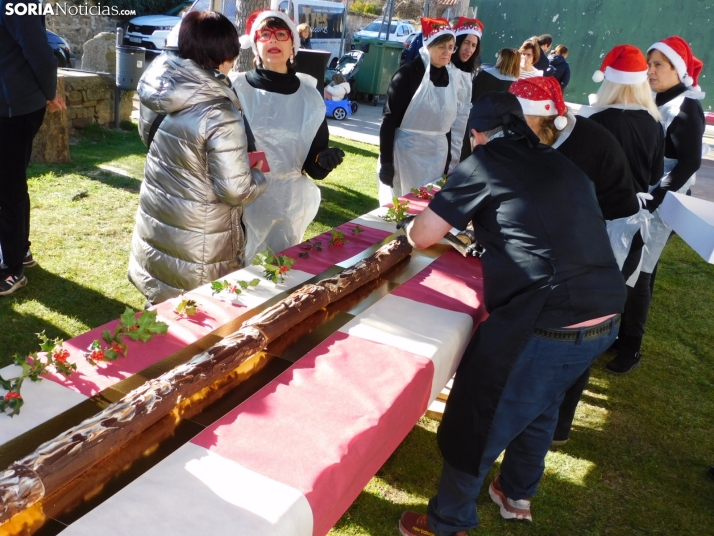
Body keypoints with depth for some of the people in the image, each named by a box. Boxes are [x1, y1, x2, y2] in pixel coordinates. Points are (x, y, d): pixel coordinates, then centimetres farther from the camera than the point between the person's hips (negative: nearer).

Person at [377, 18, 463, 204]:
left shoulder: (452, 77, 6)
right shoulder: (408, 74, -9)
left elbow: (448, 122, 13)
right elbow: (390, 119, -10)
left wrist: (448, 161, 12)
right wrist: (386, 161, -14)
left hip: (437, 154, 5)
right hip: (406, 151, -5)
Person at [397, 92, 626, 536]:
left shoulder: (485, 163, -2)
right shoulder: (564, 165, 17)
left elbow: (422, 237, 0)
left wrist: (411, 224, 23)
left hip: (545, 328, -8)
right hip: (607, 317, 8)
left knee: (475, 427, 13)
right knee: (539, 408, 30)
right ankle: (518, 496, 52)